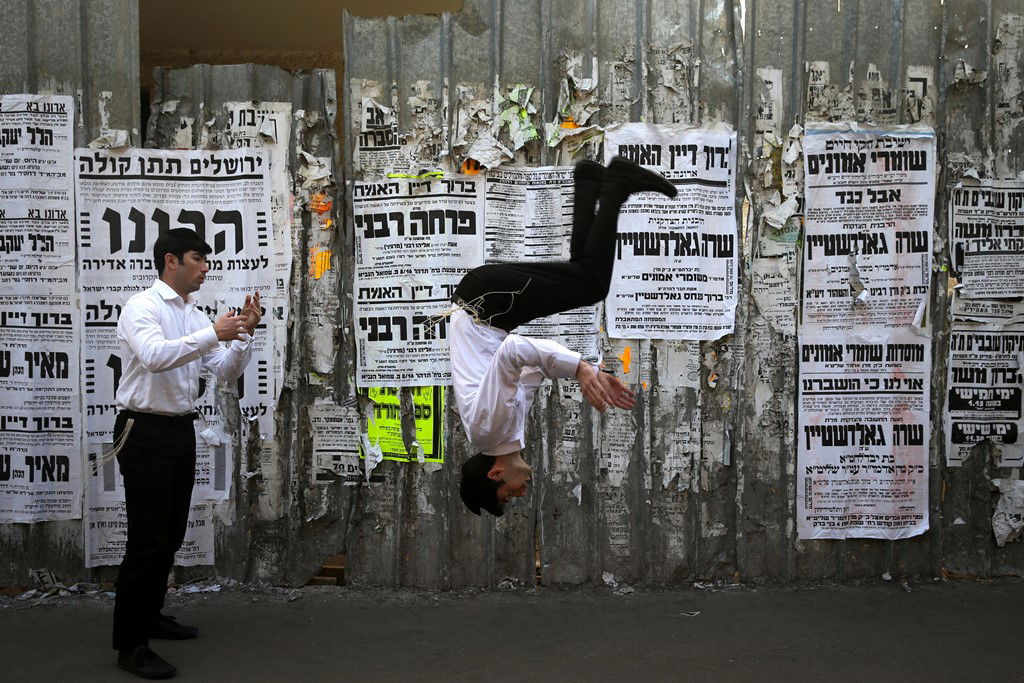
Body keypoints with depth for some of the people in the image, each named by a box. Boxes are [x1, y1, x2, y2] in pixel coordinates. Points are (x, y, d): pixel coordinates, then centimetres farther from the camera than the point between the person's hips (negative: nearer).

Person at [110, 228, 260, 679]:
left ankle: (150, 616, 33)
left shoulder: (196, 316, 12)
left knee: (171, 535, 16)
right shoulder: (142, 307, -11)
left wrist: (244, 333, -5)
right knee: (148, 539, -7)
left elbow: (226, 371, 10)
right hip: (146, 432, -8)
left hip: (181, 430, 8)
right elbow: (155, 356, -30)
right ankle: (130, 645, 1)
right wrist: (214, 333, -31)